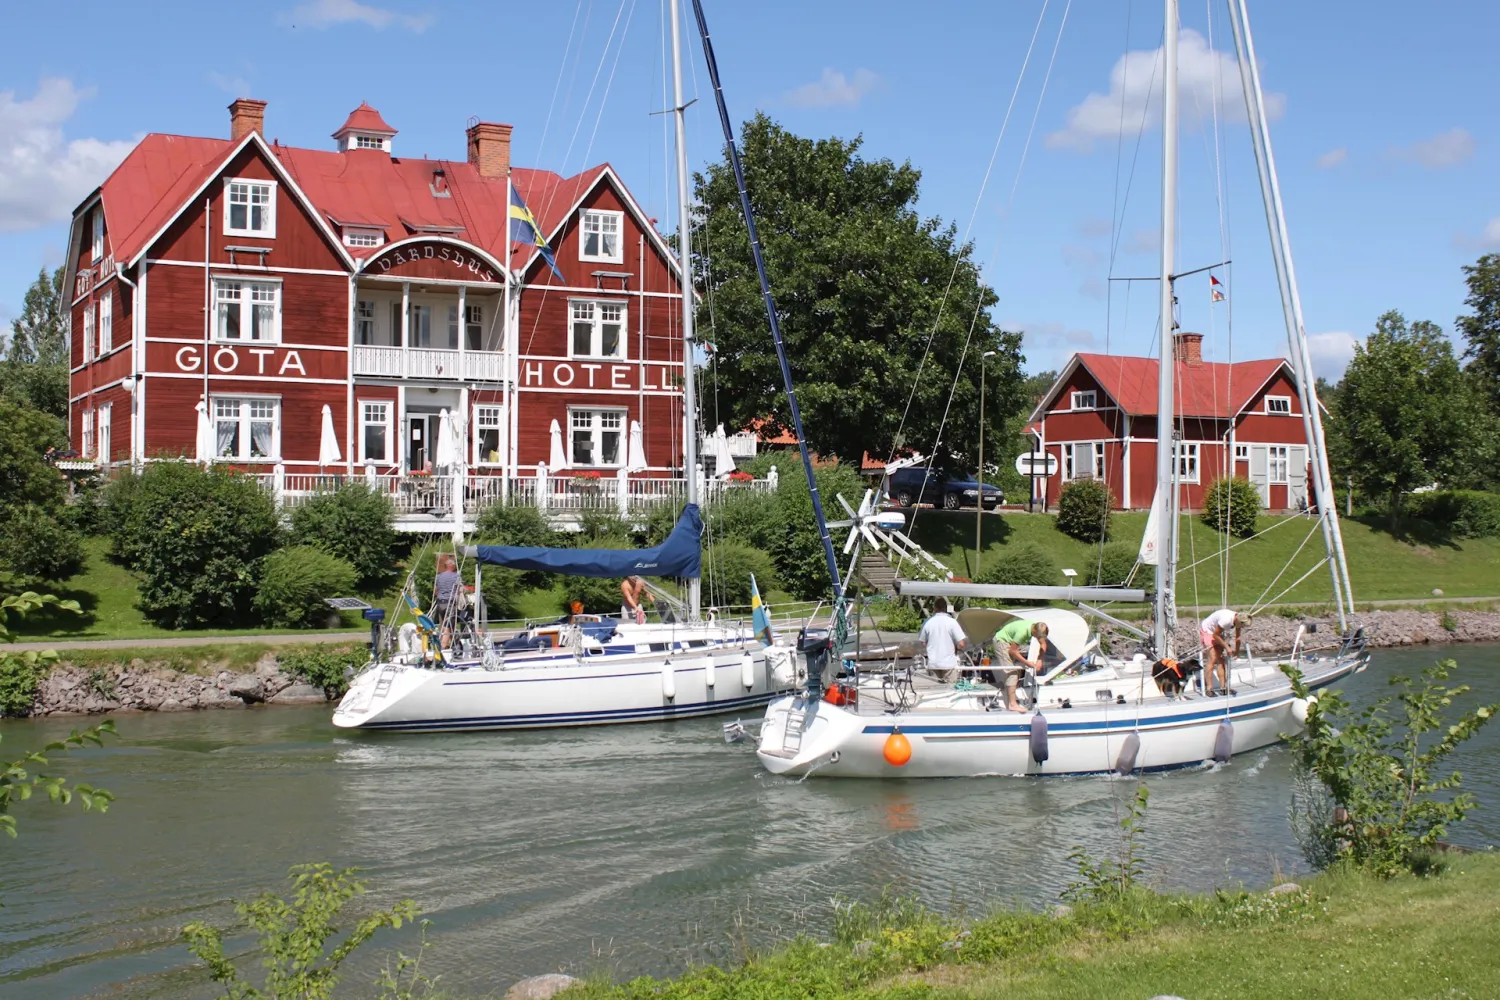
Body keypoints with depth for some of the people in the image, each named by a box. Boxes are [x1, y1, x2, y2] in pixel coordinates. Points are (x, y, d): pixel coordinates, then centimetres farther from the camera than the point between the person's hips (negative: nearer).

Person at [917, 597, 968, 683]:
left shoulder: (927, 622, -2)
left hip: (933, 664, 3)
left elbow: (923, 644, 6)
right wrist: (955, 647, 8)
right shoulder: (952, 622, -10)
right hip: (949, 663, -3)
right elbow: (961, 644, -13)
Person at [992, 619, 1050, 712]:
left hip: (1010, 641, 9)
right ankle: (1012, 704, -19)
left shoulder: (1037, 628, -14)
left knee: (1019, 669, 9)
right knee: (1012, 672, -16)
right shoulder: (1022, 631, -37)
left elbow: (1043, 644, 0)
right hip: (1001, 641, -9)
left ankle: (1011, 699, 21)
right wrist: (1026, 662, -21)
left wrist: (1039, 660, -13)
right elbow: (1013, 651, -27)